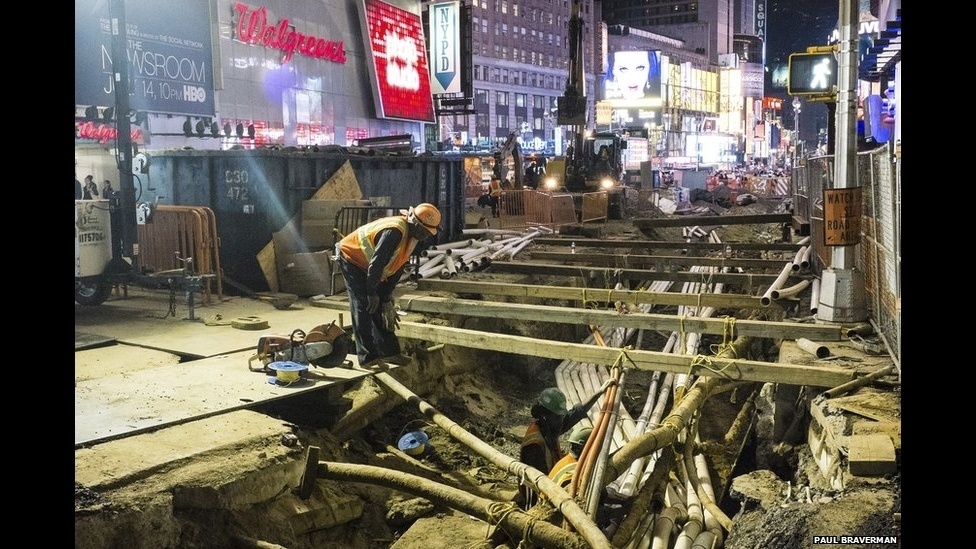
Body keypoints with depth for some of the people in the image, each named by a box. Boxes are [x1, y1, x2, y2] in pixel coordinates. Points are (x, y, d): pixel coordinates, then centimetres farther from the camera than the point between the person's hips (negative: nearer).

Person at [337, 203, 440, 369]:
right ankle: (367, 357, -13)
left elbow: (397, 268, 3)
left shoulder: (411, 236, -2)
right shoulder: (395, 231, -32)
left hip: (367, 265, 9)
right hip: (351, 258, -9)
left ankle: (389, 351, 13)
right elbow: (376, 263, -31)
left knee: (380, 307, 7)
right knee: (363, 307, -14)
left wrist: (387, 298, 1)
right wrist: (372, 293, -22)